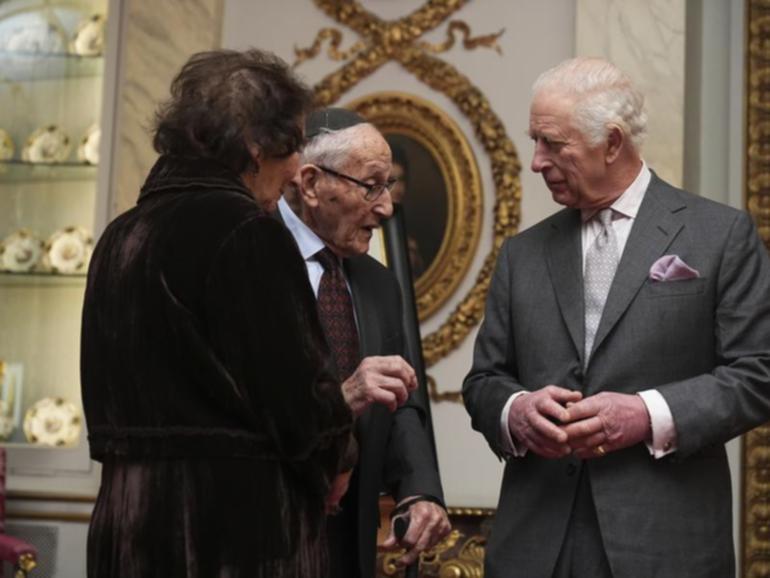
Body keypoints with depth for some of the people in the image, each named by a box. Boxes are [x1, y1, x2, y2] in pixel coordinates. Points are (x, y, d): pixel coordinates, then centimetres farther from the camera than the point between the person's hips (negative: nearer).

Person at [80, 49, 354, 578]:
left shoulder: (120, 239, 9)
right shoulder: (249, 235, -14)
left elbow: (121, 399, 14)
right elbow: (299, 402, -16)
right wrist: (324, 469, 6)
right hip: (239, 523, -7)